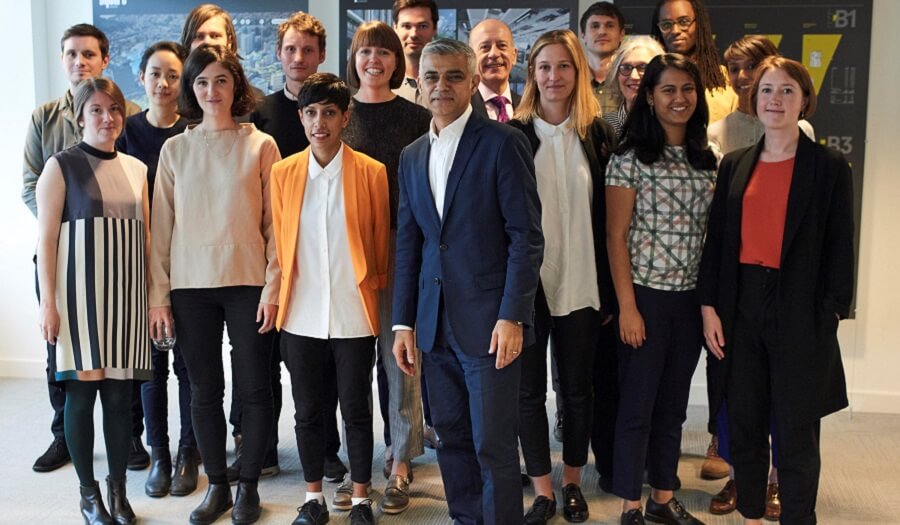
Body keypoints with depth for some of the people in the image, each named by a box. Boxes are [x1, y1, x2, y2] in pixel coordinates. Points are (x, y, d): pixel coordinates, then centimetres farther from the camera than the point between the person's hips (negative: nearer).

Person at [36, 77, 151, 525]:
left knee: (120, 394, 5)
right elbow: (46, 238, -4)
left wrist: (155, 296, 9)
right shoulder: (61, 166, 0)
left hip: (126, 295, 4)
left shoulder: (136, 169, 12)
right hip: (78, 292, -4)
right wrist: (48, 301, -10)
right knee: (82, 391, -1)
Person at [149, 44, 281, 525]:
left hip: (247, 282, -2)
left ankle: (248, 485, 19)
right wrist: (158, 294, 2)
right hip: (190, 285, 2)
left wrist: (273, 286, -7)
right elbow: (162, 225, 6)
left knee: (254, 388, 3)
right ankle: (216, 485, 23)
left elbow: (274, 222, 0)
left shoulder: (260, 146, 0)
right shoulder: (175, 149, 6)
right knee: (204, 390, 9)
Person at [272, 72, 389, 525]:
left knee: (356, 410, 8)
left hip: (353, 313, -2)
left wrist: (376, 288, 3)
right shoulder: (283, 172, 3)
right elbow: (278, 242, 10)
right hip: (301, 313, 2)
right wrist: (281, 294, 9)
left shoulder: (371, 172, -4)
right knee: (307, 411, 12)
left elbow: (381, 242, 3)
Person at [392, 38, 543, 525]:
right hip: (435, 322, 6)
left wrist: (511, 316, -15)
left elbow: (527, 235, -9)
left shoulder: (502, 143, -6)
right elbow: (407, 244, 14)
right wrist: (403, 322, 9)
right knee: (452, 437, 14)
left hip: (487, 321, -6)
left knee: (493, 444, 0)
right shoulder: (411, 156, 13)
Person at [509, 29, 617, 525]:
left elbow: (608, 219, 3)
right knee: (528, 388, 7)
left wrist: (608, 290, 1)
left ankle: (572, 483, 31)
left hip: (581, 284, 1)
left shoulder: (599, 134, 1)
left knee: (577, 387, 13)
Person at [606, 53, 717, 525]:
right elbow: (616, 236, -9)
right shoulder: (630, 158, -7)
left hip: (691, 297, 5)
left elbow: (713, 233, 10)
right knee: (637, 405, 2)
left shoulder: (706, 161, 8)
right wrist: (627, 306, -13)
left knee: (673, 405, 14)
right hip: (646, 295, -5)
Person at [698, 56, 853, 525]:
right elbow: (716, 241, 8)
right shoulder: (734, 165, 8)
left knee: (795, 432, 3)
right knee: (744, 424, 11)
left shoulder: (829, 167, -1)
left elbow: (839, 249, -2)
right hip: (741, 309, 4)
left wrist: (830, 316, -8)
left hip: (800, 313, -3)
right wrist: (709, 307, 1)